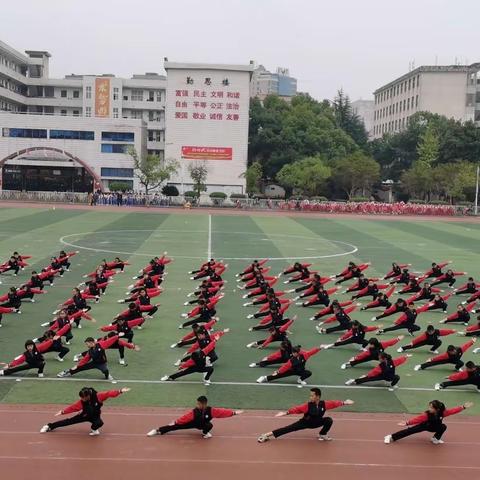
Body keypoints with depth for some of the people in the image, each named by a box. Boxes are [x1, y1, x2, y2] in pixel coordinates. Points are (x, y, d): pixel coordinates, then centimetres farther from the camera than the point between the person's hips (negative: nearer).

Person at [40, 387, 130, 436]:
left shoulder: (98, 396, -31)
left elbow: (109, 394, -35)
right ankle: (50, 426, 10)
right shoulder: (81, 402, -23)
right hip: (85, 415, 2)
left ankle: (94, 428, 3)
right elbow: (72, 407, -21)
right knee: (69, 421, -2)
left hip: (95, 416, -2)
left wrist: (120, 391, -45)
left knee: (99, 423, -34)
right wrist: (63, 412, -30)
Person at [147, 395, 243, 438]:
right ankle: (158, 430, -6)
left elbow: (222, 412, -30)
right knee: (178, 426, -11)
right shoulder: (195, 411, -28)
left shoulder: (211, 410, -31)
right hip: (194, 423, 0)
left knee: (209, 425, -34)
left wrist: (234, 412, -34)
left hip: (204, 424, 0)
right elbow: (185, 417, -24)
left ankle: (205, 432, 4)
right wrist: (175, 422, -27)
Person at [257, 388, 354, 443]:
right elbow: (297, 409, -29)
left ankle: (322, 435, 5)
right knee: (289, 428, -17)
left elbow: (333, 403, -10)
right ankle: (267, 435, -21)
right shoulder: (308, 405, -26)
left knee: (329, 420, -21)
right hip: (305, 422, -2)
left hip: (317, 423, 3)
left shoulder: (324, 404, -21)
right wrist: (286, 413, -37)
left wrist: (344, 402, -5)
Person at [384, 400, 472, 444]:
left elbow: (453, 410, -26)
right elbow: (417, 419, -35)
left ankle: (436, 439, 3)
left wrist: (463, 407, -32)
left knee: (443, 427, -24)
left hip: (435, 427, 3)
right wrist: (407, 423, -45)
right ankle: (392, 437, -17)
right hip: (425, 426, -3)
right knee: (410, 430, -15)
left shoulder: (443, 412, -28)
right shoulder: (427, 414, -32)